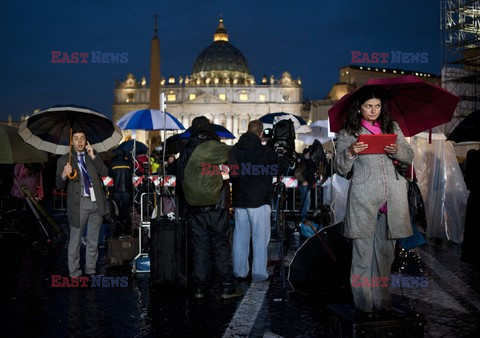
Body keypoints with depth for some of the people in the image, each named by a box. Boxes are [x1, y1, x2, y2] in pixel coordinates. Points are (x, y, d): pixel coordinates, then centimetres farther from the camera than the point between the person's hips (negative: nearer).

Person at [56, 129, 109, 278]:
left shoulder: (93, 155, 9)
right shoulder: (64, 160, 0)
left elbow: (105, 172, -2)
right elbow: (59, 185, -4)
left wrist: (93, 156, -11)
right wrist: (64, 175, -25)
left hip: (96, 202, 3)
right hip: (79, 203, -3)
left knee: (93, 240, 13)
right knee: (75, 240, 3)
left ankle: (91, 270, 25)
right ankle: (74, 273, 14)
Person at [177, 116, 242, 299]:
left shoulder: (186, 152, 3)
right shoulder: (222, 149, -8)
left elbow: (179, 181, 10)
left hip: (194, 208, 3)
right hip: (217, 208, -3)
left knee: (199, 247, 9)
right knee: (222, 246, 5)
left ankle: (199, 287, 13)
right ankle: (228, 287, 8)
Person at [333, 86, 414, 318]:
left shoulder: (392, 127, 15)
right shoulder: (347, 133, 6)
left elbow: (410, 156, 13)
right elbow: (340, 169, 3)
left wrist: (397, 150, -8)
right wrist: (350, 152, -16)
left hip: (392, 199, 3)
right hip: (363, 200, -3)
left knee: (385, 253, 8)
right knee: (363, 255, -2)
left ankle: (382, 303, 18)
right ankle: (364, 305, 5)